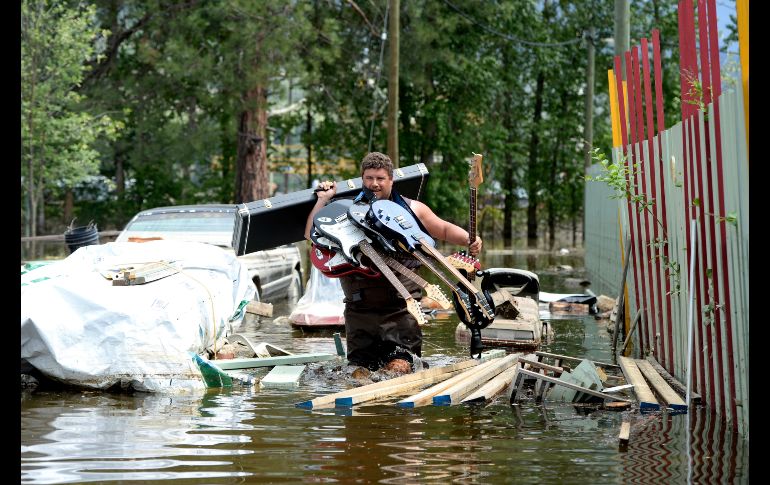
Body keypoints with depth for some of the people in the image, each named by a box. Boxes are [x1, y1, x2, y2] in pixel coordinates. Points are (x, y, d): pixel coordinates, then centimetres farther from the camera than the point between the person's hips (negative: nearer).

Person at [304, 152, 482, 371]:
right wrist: (323, 200, -1)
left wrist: (469, 240, 1)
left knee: (399, 368, -14)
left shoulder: (411, 209, 9)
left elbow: (445, 230, 19)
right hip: (359, 309, 2)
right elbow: (311, 236, 4)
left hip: (400, 307, -2)